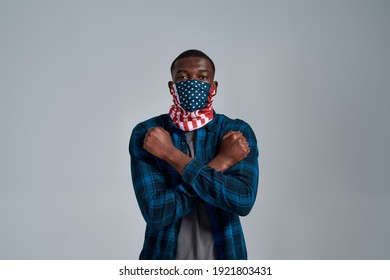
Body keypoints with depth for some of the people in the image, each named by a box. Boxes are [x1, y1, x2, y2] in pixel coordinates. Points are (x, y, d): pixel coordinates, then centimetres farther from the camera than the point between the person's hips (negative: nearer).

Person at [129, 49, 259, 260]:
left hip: (223, 254, 1)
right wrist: (220, 161, -21)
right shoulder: (146, 133, -11)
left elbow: (244, 200, -23)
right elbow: (156, 213, -20)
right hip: (163, 256, 0)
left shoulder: (238, 132, -9)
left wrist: (171, 154, -23)